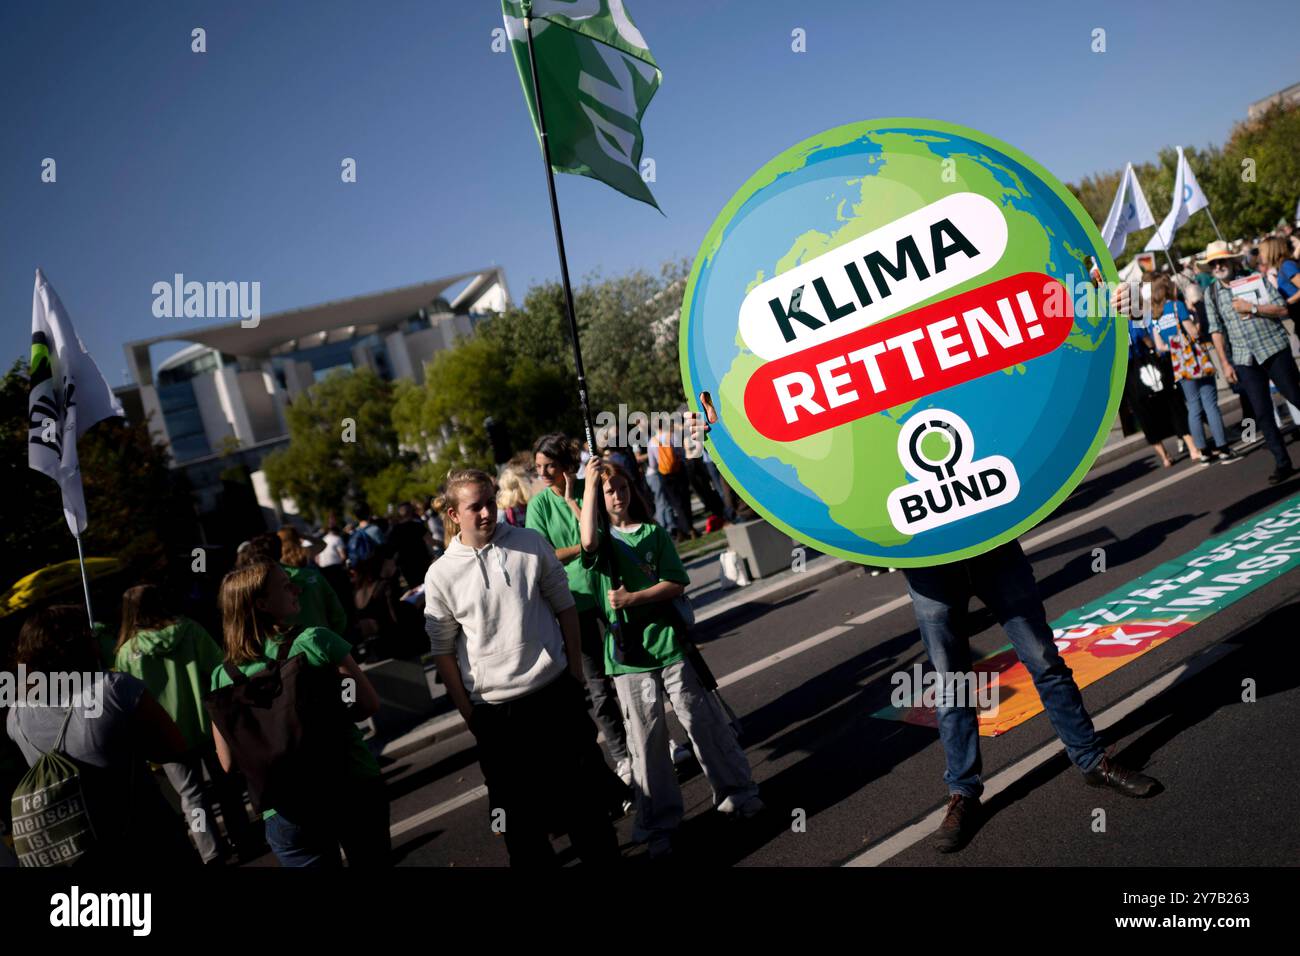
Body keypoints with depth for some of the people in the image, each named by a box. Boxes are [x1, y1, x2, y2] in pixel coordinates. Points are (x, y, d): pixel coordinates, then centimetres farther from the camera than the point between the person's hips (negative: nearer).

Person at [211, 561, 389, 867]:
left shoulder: (223, 677, -8)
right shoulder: (316, 641, -15)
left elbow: (229, 762, -2)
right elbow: (369, 704, -10)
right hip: (355, 789, -1)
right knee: (372, 862, 21)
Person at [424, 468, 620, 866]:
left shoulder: (531, 543, -4)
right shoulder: (441, 574, -7)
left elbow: (564, 606, 5)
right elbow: (443, 651, 0)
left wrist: (576, 670, 5)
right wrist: (468, 713, 0)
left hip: (556, 692, 1)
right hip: (495, 711, -1)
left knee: (581, 789, 15)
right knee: (517, 806, 11)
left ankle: (603, 855, 35)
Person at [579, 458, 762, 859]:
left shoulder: (654, 533, 3)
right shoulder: (603, 538, 2)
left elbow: (677, 584, -3)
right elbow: (588, 543, -24)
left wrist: (632, 598, -15)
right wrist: (589, 485, -19)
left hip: (669, 643, 0)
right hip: (628, 654, 0)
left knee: (702, 722, 7)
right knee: (646, 739, 6)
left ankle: (736, 791, 25)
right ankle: (659, 821, 19)